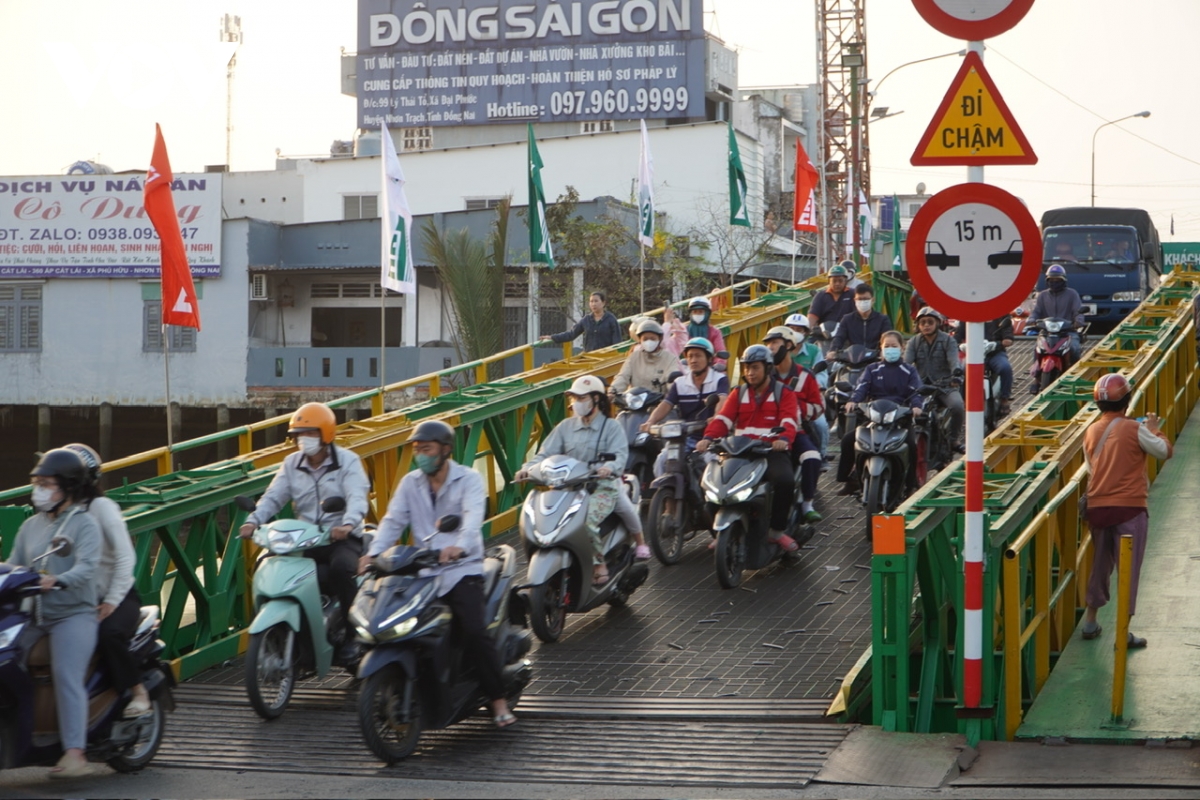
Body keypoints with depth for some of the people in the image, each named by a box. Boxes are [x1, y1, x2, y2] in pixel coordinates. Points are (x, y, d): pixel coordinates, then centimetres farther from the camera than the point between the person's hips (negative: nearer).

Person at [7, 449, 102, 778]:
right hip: (35, 616, 7)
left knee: (66, 675, -21)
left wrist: (58, 581, -34)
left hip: (74, 614, -7)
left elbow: (87, 566, -16)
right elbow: (14, 566, 14)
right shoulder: (30, 526, 19)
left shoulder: (84, 524, -1)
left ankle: (74, 754, -27)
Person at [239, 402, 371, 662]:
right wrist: (254, 521, -21)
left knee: (341, 566, -36)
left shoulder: (348, 461, -4)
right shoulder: (292, 463, 11)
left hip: (342, 538, -5)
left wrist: (348, 524, -42)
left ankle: (351, 635, -19)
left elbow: (357, 497, -20)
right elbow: (273, 497, 0)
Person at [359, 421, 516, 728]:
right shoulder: (410, 483, 14)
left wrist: (459, 546, -40)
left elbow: (473, 517, -19)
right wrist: (373, 552, -16)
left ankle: (499, 702, -13)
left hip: (461, 568, -4)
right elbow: (393, 520, 3)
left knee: (475, 631, -20)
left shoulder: (469, 480, 0)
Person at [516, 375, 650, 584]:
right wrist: (529, 467, -13)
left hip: (603, 487, -4)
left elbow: (620, 455, -10)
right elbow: (546, 453, 7)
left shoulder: (611, 428, 6)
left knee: (586, 520, -31)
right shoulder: (565, 427, 16)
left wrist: (609, 467, -34)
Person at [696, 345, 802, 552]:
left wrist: (784, 439, -34)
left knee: (785, 480, -34)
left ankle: (777, 529, -15)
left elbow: (789, 420, -10)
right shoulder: (739, 394, 20)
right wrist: (708, 438, -17)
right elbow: (722, 419, 5)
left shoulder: (783, 393, 8)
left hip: (772, 451, -3)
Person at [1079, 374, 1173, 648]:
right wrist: (1154, 429, 14)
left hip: (1097, 507, 5)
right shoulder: (1134, 429, -12)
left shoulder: (1091, 431, 4)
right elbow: (1166, 451, -3)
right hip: (1129, 507, -5)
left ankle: (1090, 621, 26)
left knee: (1100, 564, 19)